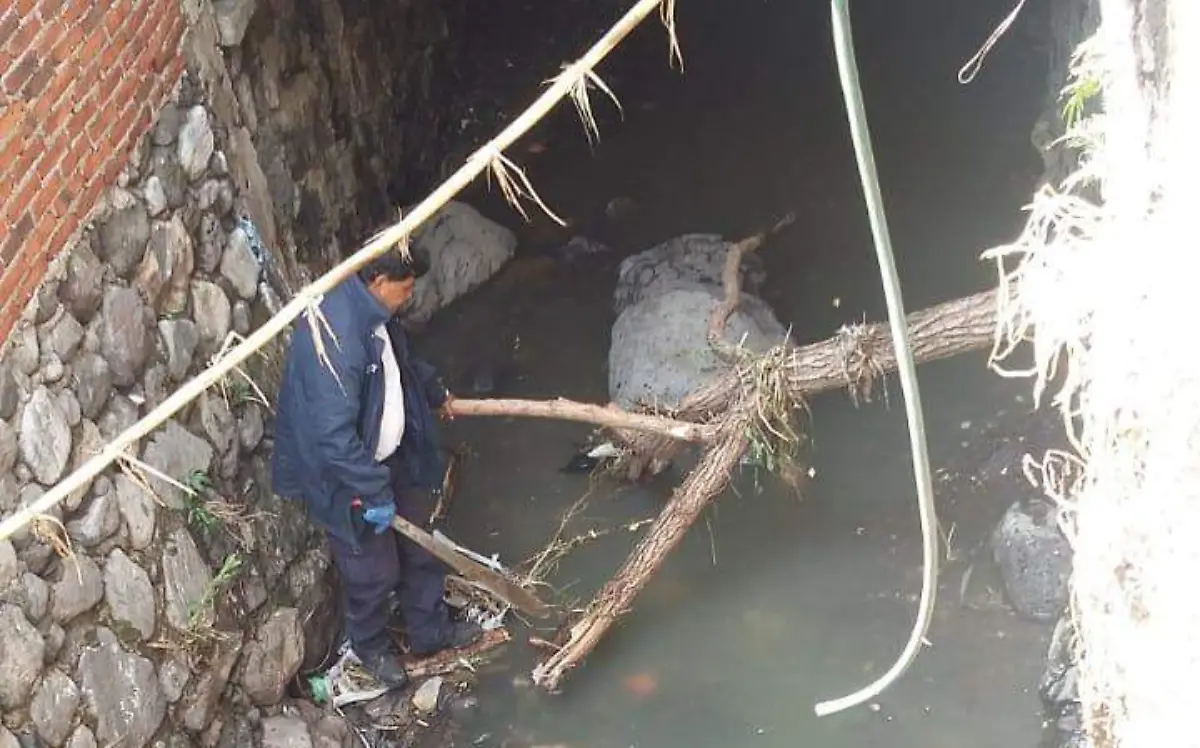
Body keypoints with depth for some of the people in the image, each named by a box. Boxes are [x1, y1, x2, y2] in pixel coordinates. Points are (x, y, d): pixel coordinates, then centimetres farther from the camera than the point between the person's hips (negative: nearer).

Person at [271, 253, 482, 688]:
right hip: (348, 475, -8)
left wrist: (435, 393, 37)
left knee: (420, 548, 21)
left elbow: (402, 363, 20)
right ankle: (372, 648, 38)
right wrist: (374, 493, -27)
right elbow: (334, 435, -35)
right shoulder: (336, 334, -35)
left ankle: (430, 631, 42)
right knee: (374, 572, 11)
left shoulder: (374, 313, -4)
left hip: (393, 457, 9)